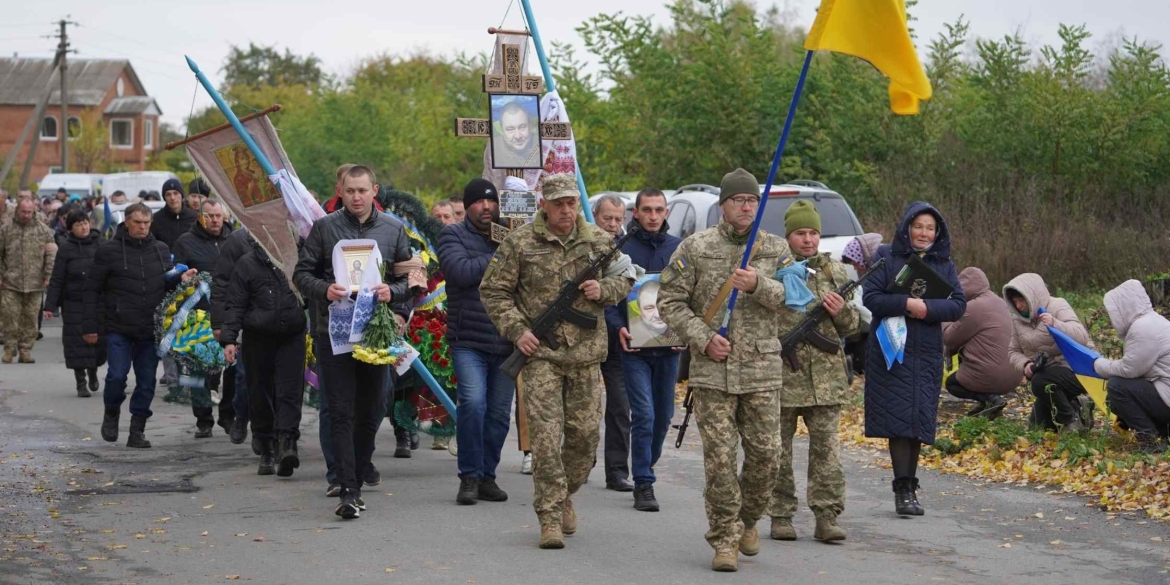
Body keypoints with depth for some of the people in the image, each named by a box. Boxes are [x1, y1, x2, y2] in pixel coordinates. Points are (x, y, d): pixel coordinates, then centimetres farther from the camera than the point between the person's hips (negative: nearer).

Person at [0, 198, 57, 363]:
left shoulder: (43, 230, 6)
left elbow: (51, 255, 5)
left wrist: (48, 276, -3)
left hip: (35, 283, 0)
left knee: (30, 318, 2)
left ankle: (26, 350, 10)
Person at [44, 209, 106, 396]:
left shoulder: (101, 245, 4)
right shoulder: (66, 249, 1)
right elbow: (56, 280, 0)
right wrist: (50, 306, -6)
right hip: (75, 304, -1)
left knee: (101, 339, 1)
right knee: (77, 343, -1)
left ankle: (93, 371, 30)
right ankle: (81, 383, 9)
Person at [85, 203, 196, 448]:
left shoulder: (161, 250, 10)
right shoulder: (109, 251, -3)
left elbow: (168, 284, 19)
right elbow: (93, 290, -1)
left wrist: (181, 279, -4)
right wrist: (90, 325, -5)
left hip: (151, 329, 4)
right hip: (118, 329, -3)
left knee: (147, 381, 3)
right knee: (117, 375, -11)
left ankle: (137, 431, 13)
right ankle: (111, 414, 18)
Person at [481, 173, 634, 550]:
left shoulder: (599, 241, 6)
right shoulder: (520, 243, -3)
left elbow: (625, 279, 17)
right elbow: (492, 291, 2)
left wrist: (604, 289, -5)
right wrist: (517, 330, -9)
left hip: (586, 352, 3)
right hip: (540, 352, -3)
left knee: (585, 433, 7)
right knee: (546, 433, -9)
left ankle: (565, 495, 31)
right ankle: (550, 516, -4)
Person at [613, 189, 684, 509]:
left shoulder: (678, 248, 7)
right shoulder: (621, 249, -2)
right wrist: (619, 327, -15)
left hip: (669, 345, 4)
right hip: (635, 346, -4)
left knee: (664, 415, 13)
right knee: (643, 414, -10)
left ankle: (645, 468, 33)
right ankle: (644, 485, -5)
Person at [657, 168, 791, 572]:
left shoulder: (775, 249, 8)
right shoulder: (695, 249, 2)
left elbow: (790, 296, -5)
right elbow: (669, 301, 2)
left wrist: (758, 285, -25)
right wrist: (703, 338, -10)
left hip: (762, 371, 2)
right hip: (712, 371, -2)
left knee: (766, 454, 3)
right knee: (719, 458, -3)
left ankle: (748, 520, 28)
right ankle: (724, 539, 5)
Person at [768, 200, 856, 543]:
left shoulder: (835, 272, 11)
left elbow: (852, 328, 14)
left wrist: (841, 312, -7)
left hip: (825, 377, 2)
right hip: (779, 375, -2)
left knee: (827, 449, -2)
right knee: (778, 451, 5)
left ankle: (827, 517, 1)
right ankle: (781, 516, 13)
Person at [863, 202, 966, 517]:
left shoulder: (943, 264, 11)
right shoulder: (886, 258, 3)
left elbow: (959, 304, 3)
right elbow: (871, 298, -6)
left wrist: (928, 308, -14)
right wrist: (907, 304, -18)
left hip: (927, 352, 3)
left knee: (919, 418, 3)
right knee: (899, 416, -9)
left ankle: (910, 486, 13)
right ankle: (903, 489, -10)